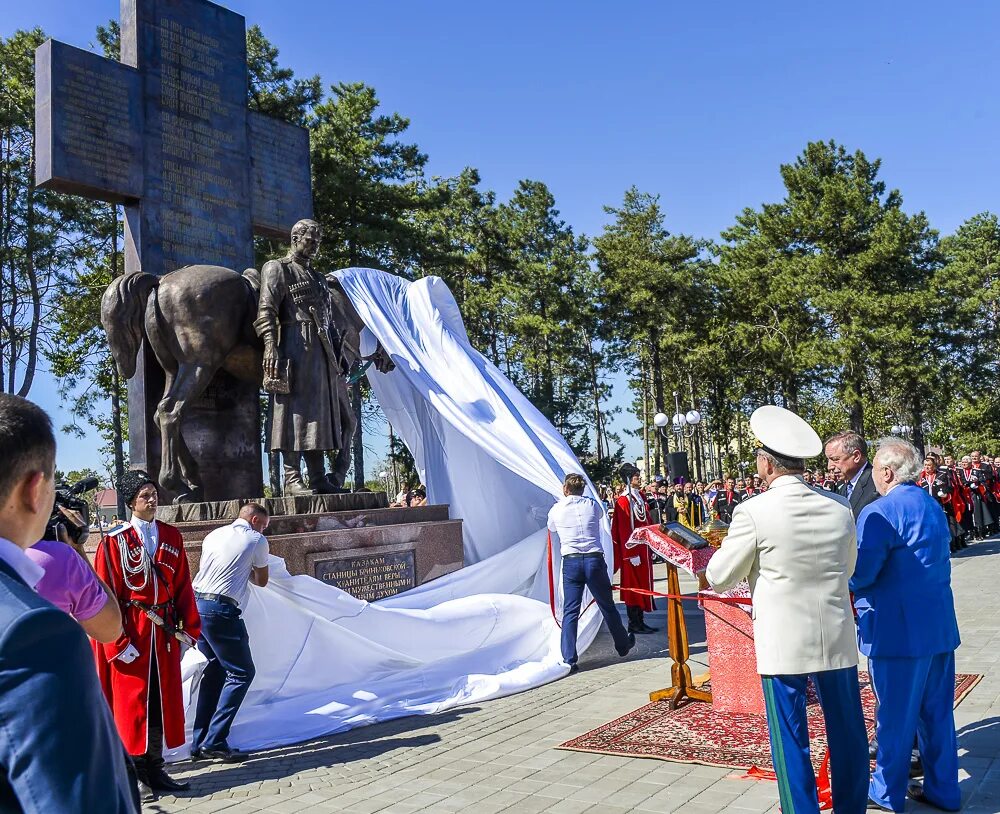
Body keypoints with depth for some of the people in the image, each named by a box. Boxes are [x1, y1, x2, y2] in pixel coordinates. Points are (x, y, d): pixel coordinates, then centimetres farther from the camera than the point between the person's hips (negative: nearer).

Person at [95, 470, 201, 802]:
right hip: (129, 632, -5)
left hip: (163, 632, 5)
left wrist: (190, 626, 4)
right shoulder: (114, 540, -8)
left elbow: (183, 585, 8)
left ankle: (154, 768, 23)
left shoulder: (171, 536, 6)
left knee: (163, 697, 10)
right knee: (131, 700, 4)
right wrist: (118, 642, -15)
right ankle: (134, 774, 16)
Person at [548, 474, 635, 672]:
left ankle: (569, 659, -4)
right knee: (607, 606, 16)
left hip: (571, 561, -1)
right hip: (594, 559, 1)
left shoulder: (556, 509, 3)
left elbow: (551, 530, 23)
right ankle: (623, 645, 35)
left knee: (570, 611, 2)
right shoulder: (592, 504, 6)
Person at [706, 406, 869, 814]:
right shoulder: (839, 507, -2)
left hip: (782, 643, -5)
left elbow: (719, 579, -6)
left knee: (790, 740, 7)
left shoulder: (753, 512, -16)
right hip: (837, 638, 5)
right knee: (847, 733, 18)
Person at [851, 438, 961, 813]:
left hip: (899, 630, -8)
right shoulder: (933, 507, 10)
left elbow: (860, 574, -19)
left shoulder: (879, 513, -18)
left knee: (895, 714, 4)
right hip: (940, 625, 8)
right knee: (937, 711, 16)